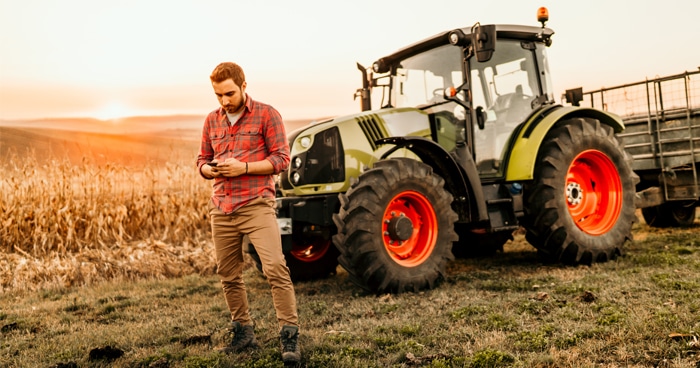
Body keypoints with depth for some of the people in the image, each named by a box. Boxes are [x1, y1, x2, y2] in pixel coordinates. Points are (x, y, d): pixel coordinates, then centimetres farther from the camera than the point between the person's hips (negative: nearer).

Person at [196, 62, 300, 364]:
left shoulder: (267, 115, -2)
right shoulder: (212, 120, 13)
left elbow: (281, 158, -6)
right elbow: (202, 161, 19)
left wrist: (244, 167, -17)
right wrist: (210, 170, -5)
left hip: (257, 205, -5)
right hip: (221, 208, 6)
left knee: (275, 267, -16)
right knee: (228, 275, 10)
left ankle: (289, 336, -8)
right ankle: (243, 334, 25)